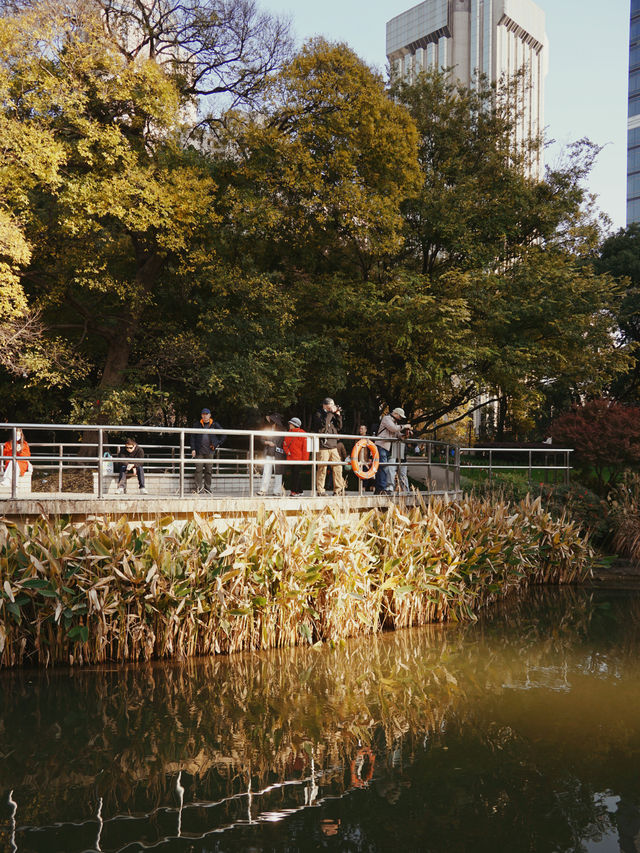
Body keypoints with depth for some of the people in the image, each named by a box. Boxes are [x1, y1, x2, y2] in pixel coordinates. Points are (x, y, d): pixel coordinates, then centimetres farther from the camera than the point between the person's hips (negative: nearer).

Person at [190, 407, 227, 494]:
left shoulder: (214, 425, 7)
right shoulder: (197, 425, 7)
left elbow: (223, 436, 13)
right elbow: (192, 437, 7)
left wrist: (217, 444, 3)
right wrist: (193, 449, -1)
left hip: (209, 451, 1)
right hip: (199, 451, 0)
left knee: (209, 470, 2)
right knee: (198, 470, -5)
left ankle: (207, 488, 10)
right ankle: (198, 488, -2)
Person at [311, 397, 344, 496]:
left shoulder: (332, 414, 18)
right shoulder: (318, 414, -2)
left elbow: (339, 427, 15)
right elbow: (323, 424, -20)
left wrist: (338, 415, 4)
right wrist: (330, 413, -16)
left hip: (333, 445, 7)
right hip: (322, 446, -6)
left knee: (338, 467, 2)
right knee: (322, 468, -6)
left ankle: (338, 490, 8)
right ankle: (320, 490, 0)